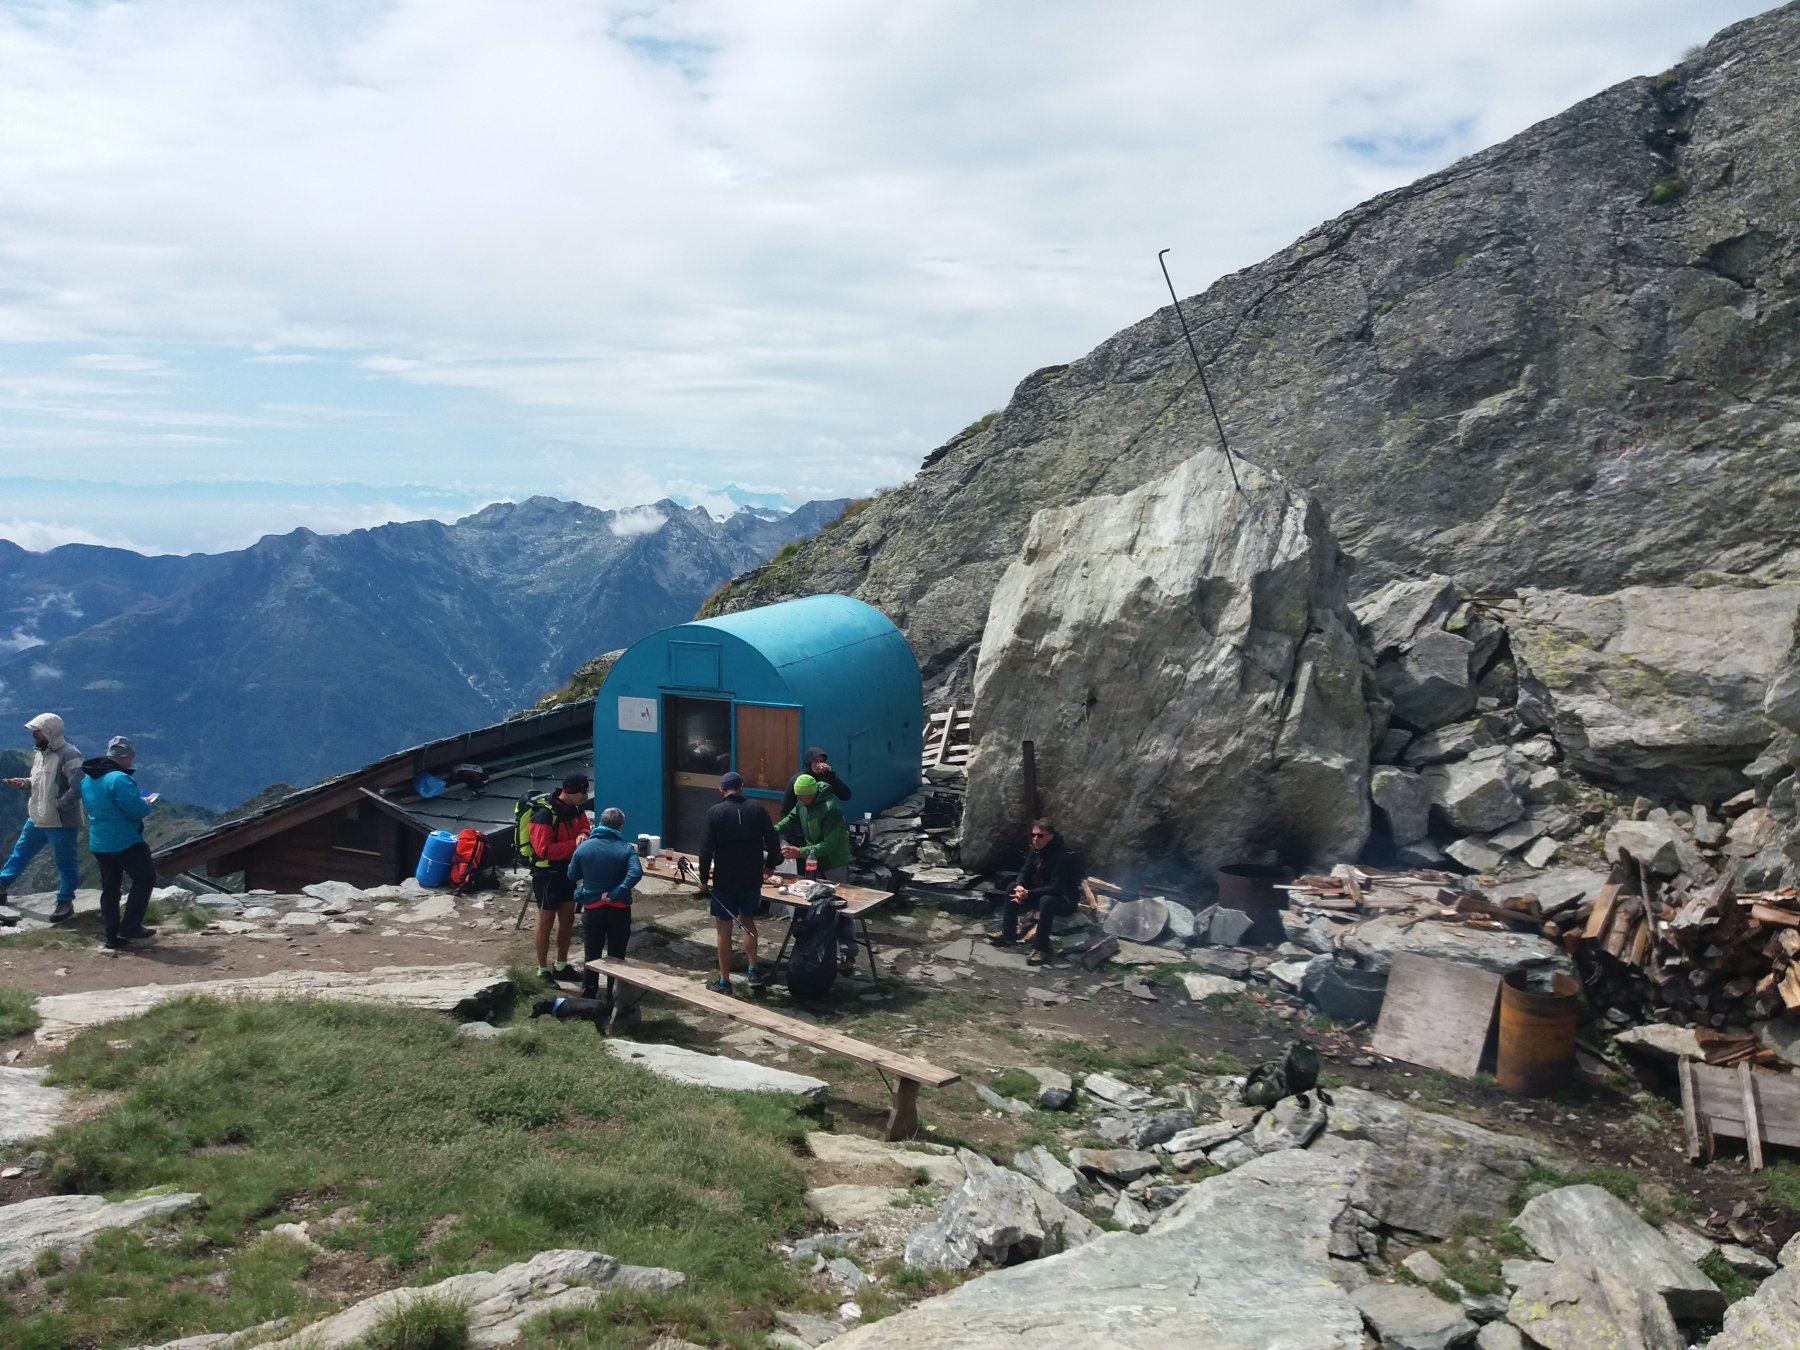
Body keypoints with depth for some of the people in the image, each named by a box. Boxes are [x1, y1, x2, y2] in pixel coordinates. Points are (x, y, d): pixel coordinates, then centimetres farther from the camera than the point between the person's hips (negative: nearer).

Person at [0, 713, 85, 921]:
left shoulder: (69, 755, -20)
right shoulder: (40, 754, 8)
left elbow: (77, 790, -26)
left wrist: (57, 807, -23)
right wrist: (24, 784, 2)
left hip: (62, 822, -9)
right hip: (37, 818, 9)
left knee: (65, 863, 3)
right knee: (20, 852, 22)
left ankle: (65, 903, 13)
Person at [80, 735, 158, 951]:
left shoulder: (87, 779, 8)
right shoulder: (119, 779, -22)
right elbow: (137, 810, -24)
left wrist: (139, 801, 16)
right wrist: (147, 803, -1)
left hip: (99, 843, 8)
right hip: (125, 842, -8)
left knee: (110, 888, 13)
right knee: (145, 878, 7)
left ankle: (113, 937, 16)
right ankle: (129, 928, 3)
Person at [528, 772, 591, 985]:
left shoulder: (576, 808, -2)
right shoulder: (544, 815, -27)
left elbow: (584, 827, 11)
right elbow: (544, 849, -31)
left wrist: (583, 835, -13)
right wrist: (574, 845, -29)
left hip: (568, 871, 8)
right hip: (547, 874, -8)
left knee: (568, 920, 16)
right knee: (546, 922, 3)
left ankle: (561, 966, 30)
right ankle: (543, 971, 16)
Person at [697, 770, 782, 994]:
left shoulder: (715, 812, -10)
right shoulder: (757, 809, -2)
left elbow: (706, 849, -12)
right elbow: (773, 842, 1)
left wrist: (704, 879, -1)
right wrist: (769, 866, 19)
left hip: (724, 880, -3)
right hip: (752, 878, 3)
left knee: (724, 930, 6)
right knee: (747, 920, 24)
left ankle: (724, 982, 11)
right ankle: (754, 970, 21)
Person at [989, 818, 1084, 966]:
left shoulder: (1064, 856, -28)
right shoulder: (1035, 850, -2)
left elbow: (1057, 888, -31)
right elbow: (1025, 872, 3)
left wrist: (1029, 894, -36)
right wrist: (1020, 887, -21)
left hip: (1065, 899, -8)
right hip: (1040, 892, 8)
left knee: (1046, 901, -38)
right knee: (1013, 888, -2)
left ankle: (1041, 948, -31)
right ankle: (1007, 933, 1)